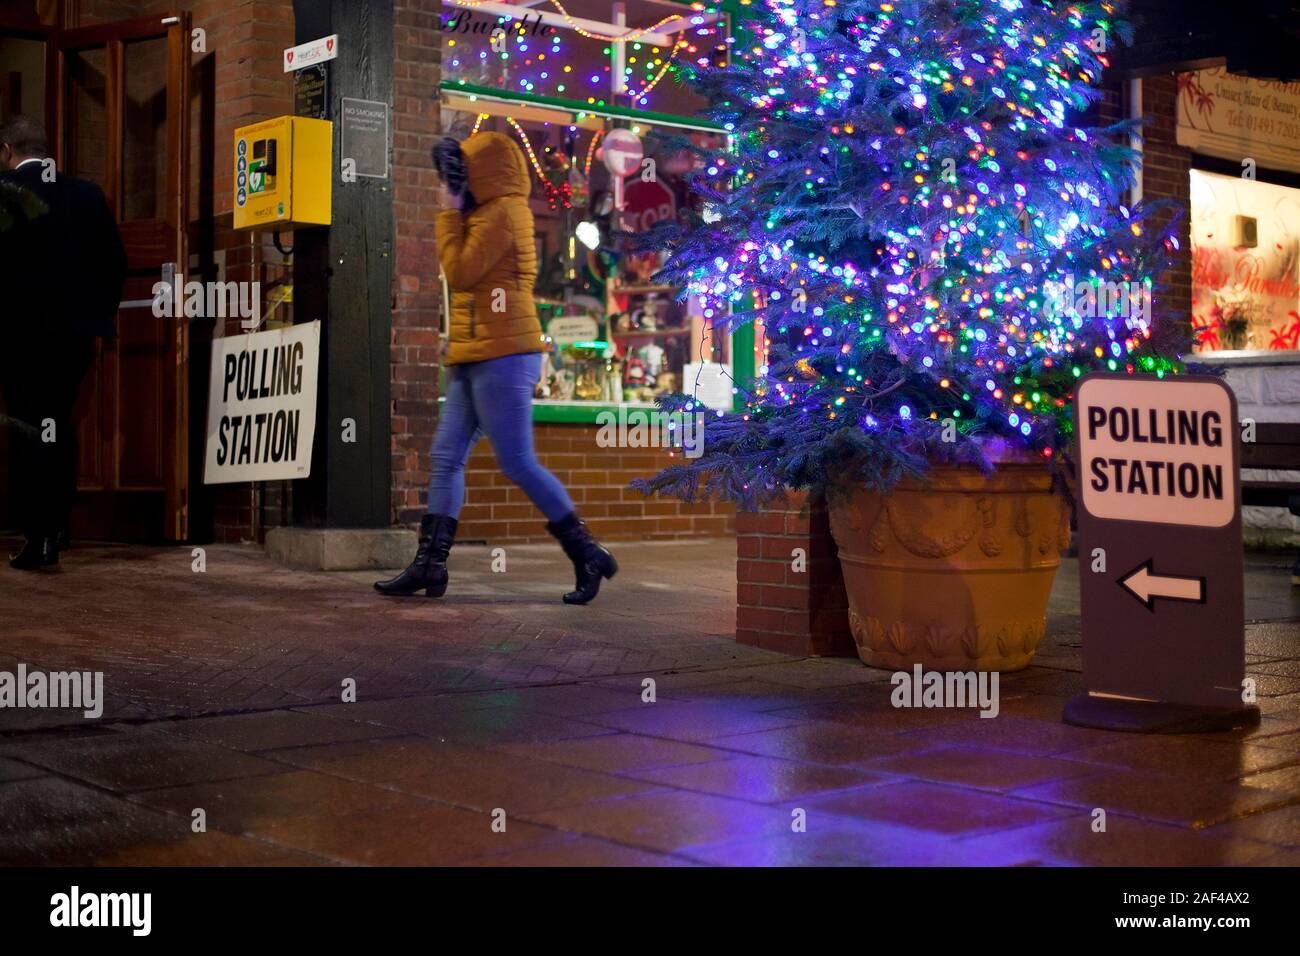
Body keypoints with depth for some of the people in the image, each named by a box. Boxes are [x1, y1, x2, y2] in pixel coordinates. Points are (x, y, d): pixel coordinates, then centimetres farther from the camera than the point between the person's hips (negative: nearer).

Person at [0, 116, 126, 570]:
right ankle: (59, 524, 26)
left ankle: (39, 536, -6)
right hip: (78, 329, 5)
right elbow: (116, 261, 6)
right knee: (61, 421, 19)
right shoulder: (87, 194, 6)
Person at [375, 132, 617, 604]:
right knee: (445, 458, 6)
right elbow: (466, 273, 16)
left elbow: (460, 273, -12)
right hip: (475, 359, 10)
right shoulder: (490, 214, 22)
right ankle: (430, 564, 5)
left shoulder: (503, 211, -9)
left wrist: (449, 212, -2)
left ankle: (589, 556, -1)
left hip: (502, 356, -10)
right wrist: (454, 212, 13)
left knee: (518, 463, -9)